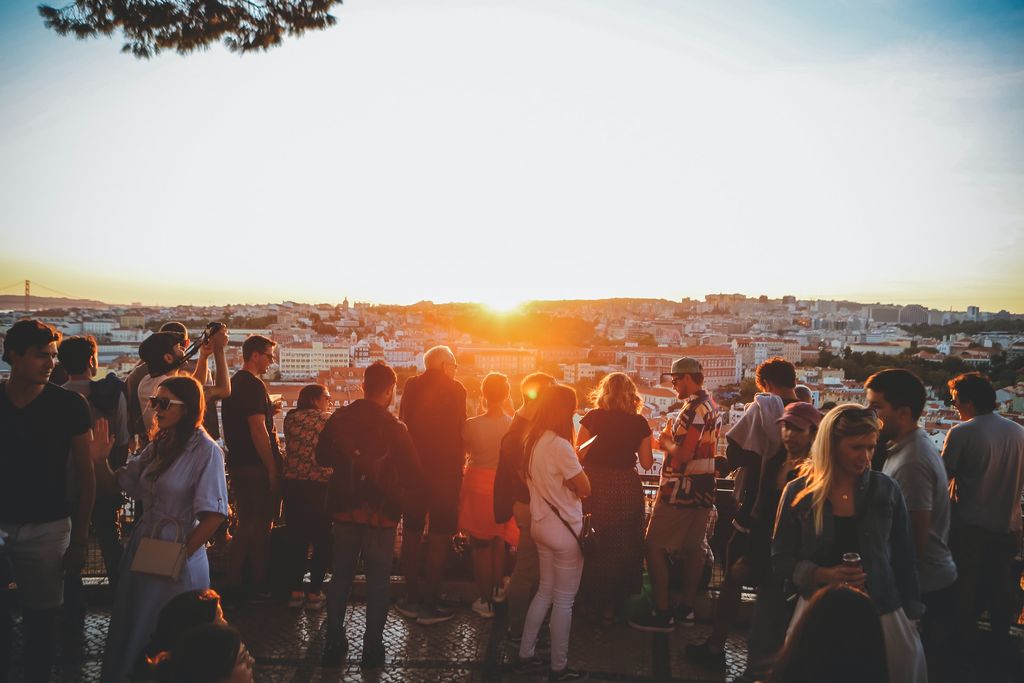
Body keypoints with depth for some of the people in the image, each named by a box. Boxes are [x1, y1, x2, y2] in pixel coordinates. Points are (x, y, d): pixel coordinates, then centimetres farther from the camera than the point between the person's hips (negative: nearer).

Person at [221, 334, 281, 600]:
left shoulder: (233, 383, 14)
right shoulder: (253, 385, -16)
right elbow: (258, 430, -21)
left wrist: (268, 412, 14)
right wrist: (272, 469, -19)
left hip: (237, 464, 10)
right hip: (257, 467, -10)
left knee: (245, 524, 16)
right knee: (260, 526, -1)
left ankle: (234, 580, 22)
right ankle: (258, 583, 7)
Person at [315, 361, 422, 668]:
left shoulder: (338, 419, -4)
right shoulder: (394, 428, -16)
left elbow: (322, 457, 10)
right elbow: (412, 474, -12)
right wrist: (409, 504, 4)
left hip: (344, 509, 4)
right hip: (380, 514, -3)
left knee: (341, 576, 17)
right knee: (378, 581, 9)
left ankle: (333, 643, 22)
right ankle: (372, 647, 14)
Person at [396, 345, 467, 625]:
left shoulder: (411, 386, 4)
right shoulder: (454, 389, -9)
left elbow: (404, 425, 6)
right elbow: (458, 432, -10)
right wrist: (458, 466, 0)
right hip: (444, 470, -5)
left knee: (412, 530, 13)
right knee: (439, 534, 3)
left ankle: (412, 598, 20)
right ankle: (429, 604, 6)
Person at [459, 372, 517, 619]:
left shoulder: (472, 425, -17)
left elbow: (464, 451, 2)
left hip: (478, 485, -2)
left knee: (481, 545, 9)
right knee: (499, 542, 23)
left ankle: (485, 601, 16)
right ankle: (498, 589, 37)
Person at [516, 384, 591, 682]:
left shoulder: (532, 440, 3)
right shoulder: (560, 445, -22)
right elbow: (585, 489, -17)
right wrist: (577, 465, -1)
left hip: (541, 523, 8)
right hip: (564, 529, -8)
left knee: (544, 591, 21)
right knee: (564, 600, 5)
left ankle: (526, 653, 28)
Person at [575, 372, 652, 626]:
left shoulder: (593, 417, -7)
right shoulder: (639, 422, -2)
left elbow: (579, 456, -8)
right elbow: (647, 463, 2)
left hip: (596, 486, -1)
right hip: (627, 488, 1)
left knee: (594, 546, 14)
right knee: (624, 547, 15)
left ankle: (595, 605, 25)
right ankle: (615, 605, 23)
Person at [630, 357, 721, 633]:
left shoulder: (693, 409, -19)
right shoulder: (712, 406, 13)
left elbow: (684, 454, -25)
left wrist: (666, 441, -7)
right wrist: (672, 440, 8)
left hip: (681, 491, -10)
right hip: (703, 489, 10)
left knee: (654, 547, -3)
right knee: (693, 548, 15)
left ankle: (662, 614, -2)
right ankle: (687, 607, 24)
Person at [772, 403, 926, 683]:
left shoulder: (886, 489, -2)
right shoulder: (799, 492, -5)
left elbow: (903, 558, 5)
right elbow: (781, 559, -1)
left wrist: (910, 615, 4)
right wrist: (822, 575, -17)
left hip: (881, 613, 1)